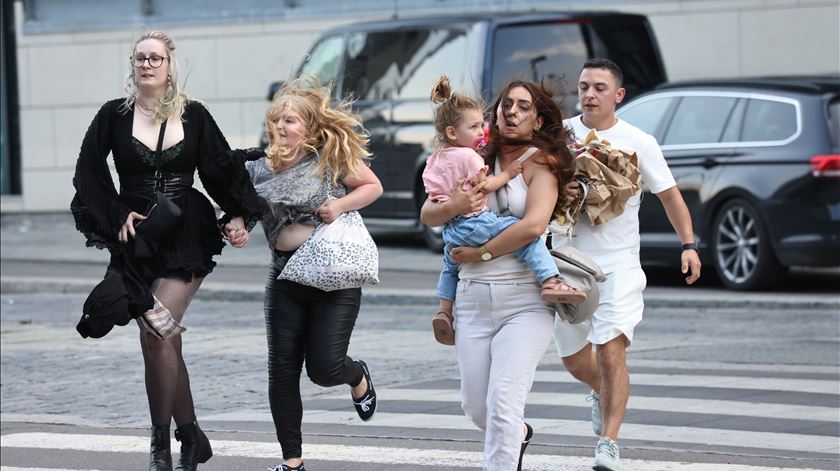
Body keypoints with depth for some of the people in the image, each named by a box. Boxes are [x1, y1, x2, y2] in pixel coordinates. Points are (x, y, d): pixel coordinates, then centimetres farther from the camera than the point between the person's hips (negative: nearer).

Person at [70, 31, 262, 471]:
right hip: (137, 238, 2)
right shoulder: (115, 114, 3)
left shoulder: (194, 115, 3)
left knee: (157, 335, -16)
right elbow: (89, 171, 5)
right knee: (163, 341, 4)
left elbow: (221, 169, 6)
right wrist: (117, 214, -4)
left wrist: (238, 215, -6)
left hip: (186, 237, -2)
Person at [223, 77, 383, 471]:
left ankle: (358, 376, 32)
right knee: (282, 372, 1)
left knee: (324, 368, -8)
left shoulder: (333, 158, -6)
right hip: (286, 279, 4)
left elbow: (374, 186, 3)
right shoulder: (261, 169, 3)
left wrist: (341, 204, -14)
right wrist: (235, 227, -11)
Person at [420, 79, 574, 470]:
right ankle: (518, 435, 43)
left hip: (524, 301, -5)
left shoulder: (540, 163, -3)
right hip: (473, 298, 5)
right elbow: (427, 214, 10)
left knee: (502, 405, -16)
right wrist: (451, 207, -13)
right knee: (476, 408, 13)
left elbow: (533, 225, -19)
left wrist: (479, 253, -11)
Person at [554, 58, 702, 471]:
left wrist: (689, 244, -5)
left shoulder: (638, 143, -2)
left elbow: (669, 195, 6)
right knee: (573, 358, 14)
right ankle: (601, 392, 47)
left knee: (611, 351, -17)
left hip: (617, 264, -3)